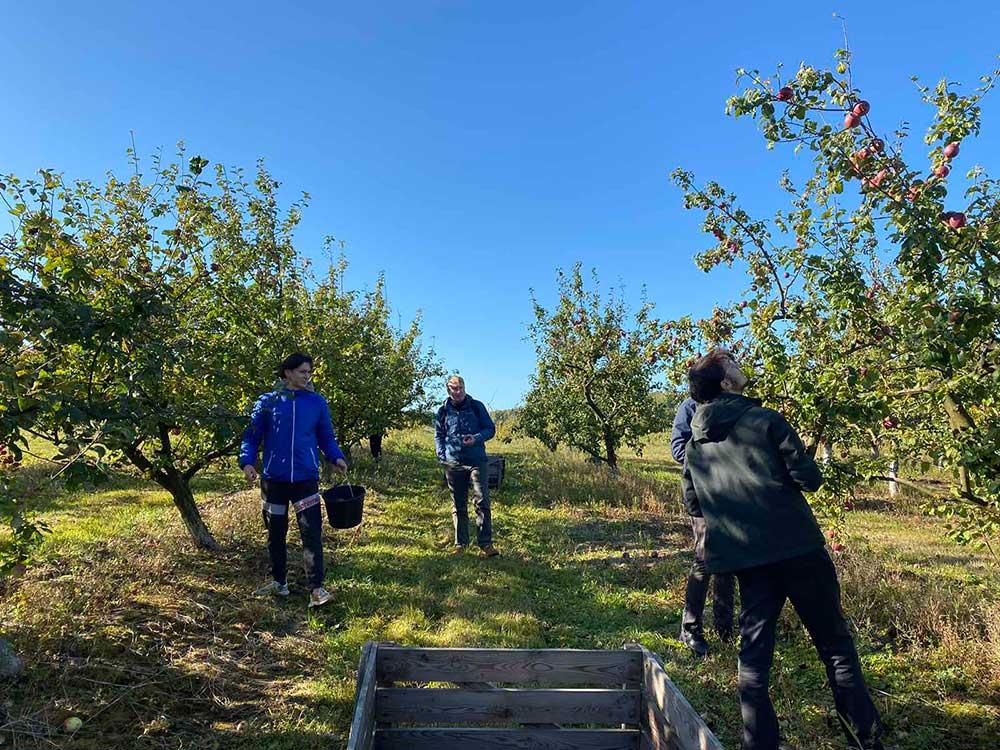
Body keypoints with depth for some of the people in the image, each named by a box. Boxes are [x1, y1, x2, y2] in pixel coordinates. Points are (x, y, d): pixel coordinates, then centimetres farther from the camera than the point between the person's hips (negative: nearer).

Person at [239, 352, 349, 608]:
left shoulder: (317, 402, 4)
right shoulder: (267, 402, 2)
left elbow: (326, 436, 10)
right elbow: (252, 436, 5)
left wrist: (336, 458, -7)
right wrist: (247, 461, -11)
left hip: (306, 479, -1)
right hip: (274, 479, 1)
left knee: (312, 532, -8)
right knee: (275, 533, 13)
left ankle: (316, 589, -6)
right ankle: (279, 581, 30)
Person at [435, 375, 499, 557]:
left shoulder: (477, 406, 2)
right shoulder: (444, 410, 7)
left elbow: (490, 429, 4)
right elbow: (438, 435, 16)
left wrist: (476, 438, -15)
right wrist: (442, 455, 2)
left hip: (477, 461, -2)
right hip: (453, 464, 2)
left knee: (482, 501, -11)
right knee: (458, 506, 10)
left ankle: (486, 544, -8)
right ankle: (460, 544, 20)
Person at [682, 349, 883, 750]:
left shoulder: (694, 444, 7)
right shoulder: (765, 420, -8)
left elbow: (694, 505, 13)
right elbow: (809, 478, -9)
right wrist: (783, 476, 12)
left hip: (745, 559, 4)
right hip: (797, 548, -4)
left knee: (753, 655, 11)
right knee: (836, 646, 11)